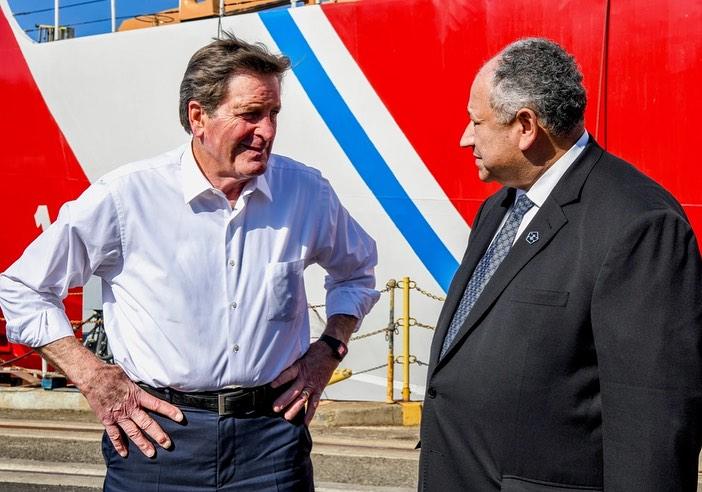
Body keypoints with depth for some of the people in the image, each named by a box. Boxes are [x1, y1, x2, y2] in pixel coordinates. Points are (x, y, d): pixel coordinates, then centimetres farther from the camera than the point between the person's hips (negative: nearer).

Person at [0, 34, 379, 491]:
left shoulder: (307, 192, -1)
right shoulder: (126, 196, -10)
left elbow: (357, 270, 21)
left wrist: (329, 349, 6)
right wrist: (94, 379, -6)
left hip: (272, 433, 2)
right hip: (159, 438, -2)